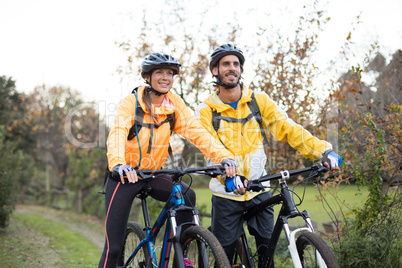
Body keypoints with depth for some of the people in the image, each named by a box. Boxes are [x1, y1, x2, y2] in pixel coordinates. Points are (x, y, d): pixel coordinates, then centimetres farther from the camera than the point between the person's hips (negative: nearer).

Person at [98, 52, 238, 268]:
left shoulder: (174, 104, -3)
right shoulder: (131, 102, -13)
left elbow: (196, 131, -15)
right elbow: (117, 134, -29)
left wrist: (224, 157, -32)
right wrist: (118, 164, -50)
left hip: (154, 173, 3)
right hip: (125, 175, -3)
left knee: (187, 195, -24)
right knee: (114, 245, -7)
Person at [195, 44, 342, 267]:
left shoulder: (259, 101, 4)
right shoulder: (206, 110, -1)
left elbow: (287, 129, -5)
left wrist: (323, 150, -19)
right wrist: (228, 175, -35)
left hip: (259, 190, 2)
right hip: (226, 193, -2)